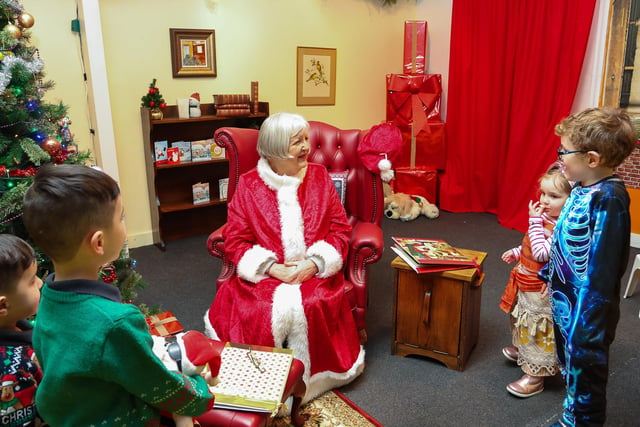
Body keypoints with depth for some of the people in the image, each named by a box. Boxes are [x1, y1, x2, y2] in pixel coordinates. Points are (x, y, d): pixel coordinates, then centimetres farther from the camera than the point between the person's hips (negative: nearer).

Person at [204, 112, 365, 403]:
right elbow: (235, 240, -1)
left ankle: (306, 382, -6)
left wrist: (313, 263, -11)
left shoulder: (319, 176, 7)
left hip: (314, 271, 1)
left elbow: (341, 228, 4)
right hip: (264, 273, 0)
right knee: (270, 309, -28)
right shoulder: (249, 185, 1)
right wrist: (272, 267, -14)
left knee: (309, 306, -28)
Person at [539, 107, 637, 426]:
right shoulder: (584, 189, 1)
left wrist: (585, 321, -24)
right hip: (565, 301, 9)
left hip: (585, 311, -9)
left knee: (584, 368, 11)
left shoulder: (608, 199, -26)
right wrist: (550, 276, 23)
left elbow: (601, 267, -27)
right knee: (569, 365, 26)